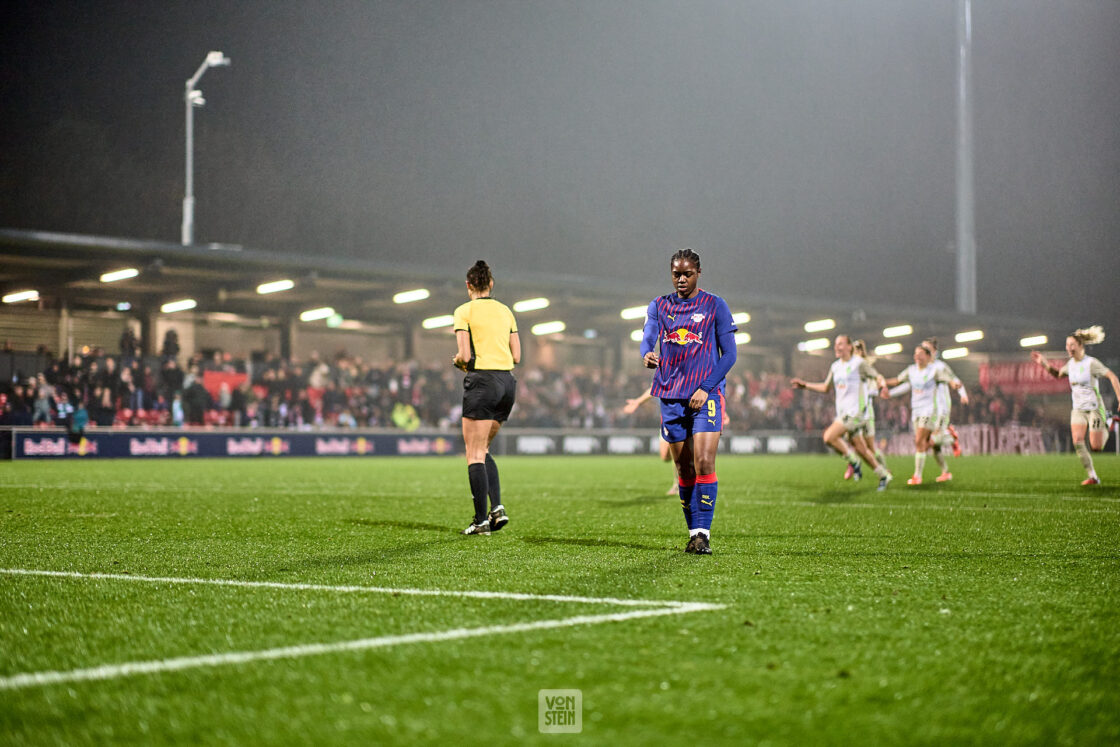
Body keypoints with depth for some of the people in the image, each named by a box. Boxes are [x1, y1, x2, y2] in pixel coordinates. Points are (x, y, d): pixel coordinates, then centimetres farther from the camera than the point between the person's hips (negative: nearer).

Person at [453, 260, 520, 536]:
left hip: (482, 381, -6)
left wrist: (457, 361, 10)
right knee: (483, 449, 17)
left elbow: (464, 355, -11)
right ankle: (497, 507, 1)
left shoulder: (464, 311, -4)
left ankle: (481, 520, -6)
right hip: (508, 382, 6)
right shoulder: (505, 311, 13)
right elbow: (516, 356, 10)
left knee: (475, 454, -1)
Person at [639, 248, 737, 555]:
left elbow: (729, 354, 1)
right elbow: (648, 338, -3)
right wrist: (647, 355, -27)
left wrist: (705, 388, -10)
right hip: (671, 396, 3)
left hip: (706, 395, -3)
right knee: (683, 469, 6)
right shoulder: (659, 305, 12)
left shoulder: (715, 306, 3)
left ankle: (702, 534, -13)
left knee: (704, 463, -15)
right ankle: (694, 532, 16)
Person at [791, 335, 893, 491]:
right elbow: (826, 388, 25)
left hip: (855, 411, -7)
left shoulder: (859, 363, -6)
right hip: (843, 412, 7)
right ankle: (884, 475, 18)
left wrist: (881, 382, -27)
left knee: (829, 437, -20)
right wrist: (805, 385, 20)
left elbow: (877, 376, -4)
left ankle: (853, 461, -4)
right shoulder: (835, 366, 15)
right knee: (860, 449, 8)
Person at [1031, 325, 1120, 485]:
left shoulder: (1091, 363, -15)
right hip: (1078, 409, 5)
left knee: (1096, 447, -5)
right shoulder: (1071, 364, 5)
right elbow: (1058, 374, 25)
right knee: (1077, 442, -15)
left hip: (1094, 408, -5)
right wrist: (1045, 364, 9)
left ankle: (1106, 429, 31)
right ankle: (1092, 476, -9)